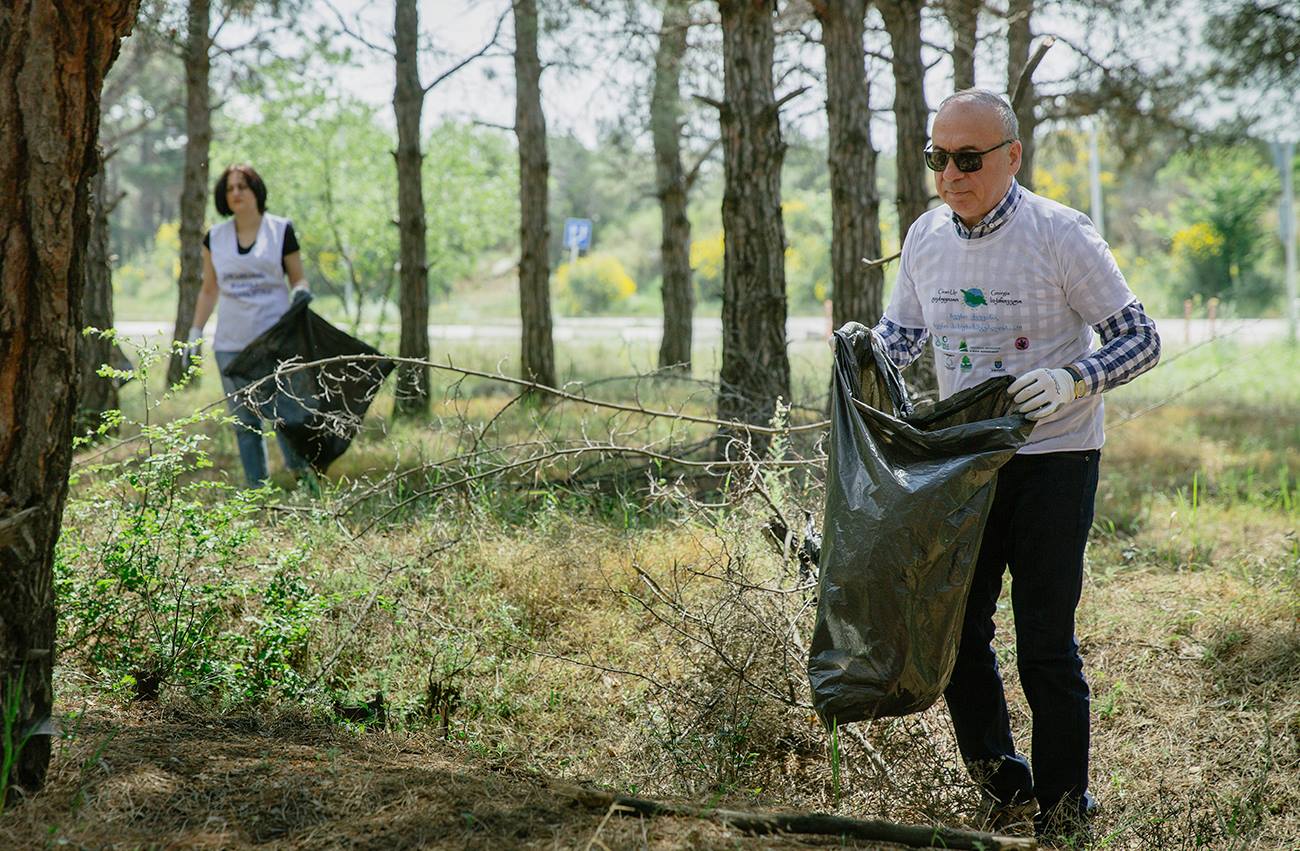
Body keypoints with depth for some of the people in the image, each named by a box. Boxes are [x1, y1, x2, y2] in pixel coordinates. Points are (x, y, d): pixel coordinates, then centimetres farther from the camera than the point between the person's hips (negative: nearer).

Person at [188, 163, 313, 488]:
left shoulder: (281, 230, 2)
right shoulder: (215, 237, 9)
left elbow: (298, 279, 7)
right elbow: (209, 291, 17)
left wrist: (300, 292, -16)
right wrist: (195, 334, 12)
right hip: (230, 344, 3)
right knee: (244, 424, 4)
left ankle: (303, 475, 6)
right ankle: (257, 491, 11)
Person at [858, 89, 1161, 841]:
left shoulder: (1061, 235, -13)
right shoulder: (926, 237, 3)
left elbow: (1141, 338, -10)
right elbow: (904, 330, 18)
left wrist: (1073, 381, -28)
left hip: (1054, 460, -5)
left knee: (1046, 645, -3)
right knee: (955, 630, 7)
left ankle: (1065, 808, 12)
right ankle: (1004, 788, 24)